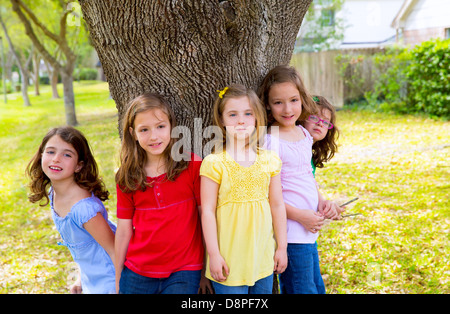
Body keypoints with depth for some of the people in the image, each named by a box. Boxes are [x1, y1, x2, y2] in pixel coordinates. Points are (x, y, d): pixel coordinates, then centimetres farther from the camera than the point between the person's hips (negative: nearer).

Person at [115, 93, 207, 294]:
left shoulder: (192, 165, -7)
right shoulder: (127, 178, 0)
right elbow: (123, 231, 5)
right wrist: (118, 279, 9)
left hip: (183, 273, -2)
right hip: (137, 274, 3)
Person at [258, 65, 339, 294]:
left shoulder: (304, 133, 7)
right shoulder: (270, 142, -17)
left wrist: (321, 202, 5)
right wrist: (299, 215, -18)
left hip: (310, 230, 8)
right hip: (292, 232, -8)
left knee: (317, 287, 20)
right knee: (304, 290, 2)